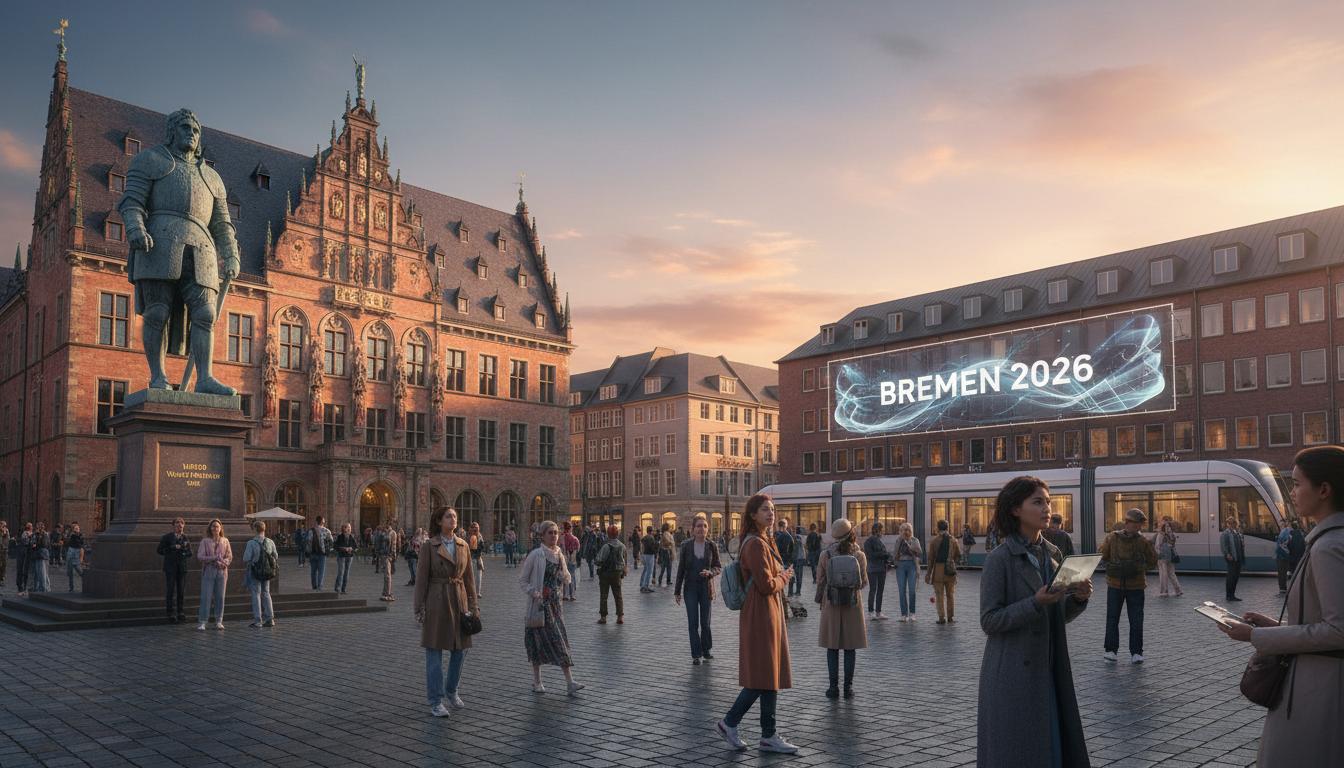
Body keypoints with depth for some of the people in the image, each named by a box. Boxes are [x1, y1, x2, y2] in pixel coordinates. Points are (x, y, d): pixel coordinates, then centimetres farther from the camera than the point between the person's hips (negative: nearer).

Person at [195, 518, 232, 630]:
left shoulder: (225, 541, 9)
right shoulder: (205, 541, 3)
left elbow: (230, 557, 6)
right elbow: (200, 556, -5)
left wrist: (222, 562, -13)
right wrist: (214, 558, -16)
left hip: (221, 571, 2)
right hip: (208, 571, -2)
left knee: (220, 597, 4)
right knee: (206, 596, -5)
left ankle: (219, 621, 10)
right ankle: (202, 621, -2)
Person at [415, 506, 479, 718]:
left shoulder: (463, 545, 8)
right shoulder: (429, 545, -5)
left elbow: (469, 577, 11)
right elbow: (422, 578, -5)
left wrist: (473, 605, 8)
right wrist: (419, 608, -8)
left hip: (459, 600, 5)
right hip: (436, 601, -4)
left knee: (460, 649, 10)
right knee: (434, 652, 1)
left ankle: (451, 690, 31)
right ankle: (436, 702, 9)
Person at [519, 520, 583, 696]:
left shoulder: (559, 554, 8)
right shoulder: (536, 555, -10)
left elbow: (565, 579, 15)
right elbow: (523, 580, -6)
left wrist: (563, 573, -6)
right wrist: (533, 592, -21)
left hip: (555, 602, 5)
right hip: (539, 603, -5)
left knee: (561, 640, 0)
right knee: (539, 641, 0)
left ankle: (569, 682, -2)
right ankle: (537, 682, 15)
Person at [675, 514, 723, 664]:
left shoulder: (711, 546, -4)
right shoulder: (686, 545, -5)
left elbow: (718, 567, 3)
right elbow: (681, 568, 0)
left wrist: (710, 572, -20)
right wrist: (677, 591, 2)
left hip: (706, 587, 0)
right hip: (690, 587, 0)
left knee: (705, 622, 9)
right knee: (693, 623, 0)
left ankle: (706, 650, 28)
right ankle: (696, 654, 10)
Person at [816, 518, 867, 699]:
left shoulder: (826, 555, -6)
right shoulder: (859, 555, -6)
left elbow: (820, 582, -1)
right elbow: (864, 582, 2)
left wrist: (820, 600, 14)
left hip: (831, 605, 0)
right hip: (853, 605, 0)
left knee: (832, 648, 7)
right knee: (850, 648, 8)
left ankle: (834, 687, 8)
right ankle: (848, 687, 10)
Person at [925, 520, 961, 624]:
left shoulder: (933, 541, -5)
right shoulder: (953, 540, 1)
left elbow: (931, 558, -5)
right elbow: (959, 556, 6)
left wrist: (929, 573, 0)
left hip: (938, 569, -2)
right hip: (950, 571, 2)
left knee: (939, 595, 4)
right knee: (950, 595, 13)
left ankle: (942, 617, 1)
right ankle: (950, 617, 15)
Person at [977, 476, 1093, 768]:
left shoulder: (1053, 554, 8)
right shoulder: (999, 558, -12)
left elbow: (1059, 617, 13)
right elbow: (989, 621, -13)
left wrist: (1078, 598, -7)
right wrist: (1036, 603, -23)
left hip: (1048, 673, 6)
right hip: (1012, 676, -6)